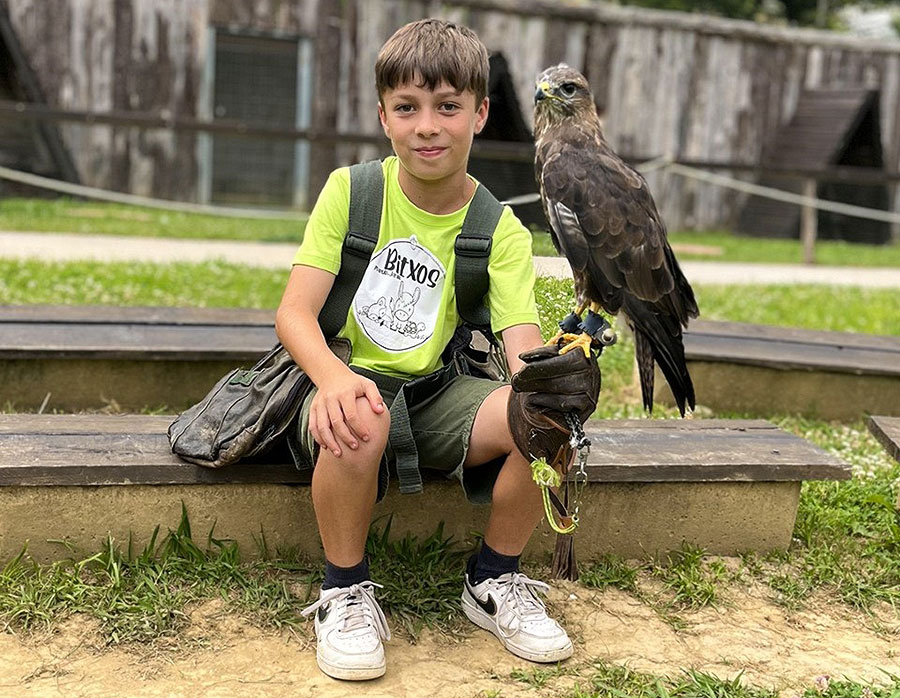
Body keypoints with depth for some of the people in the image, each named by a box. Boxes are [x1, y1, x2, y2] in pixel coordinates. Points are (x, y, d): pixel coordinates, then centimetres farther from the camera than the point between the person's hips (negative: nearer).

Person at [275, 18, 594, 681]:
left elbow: (524, 348, -14)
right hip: (351, 383, -2)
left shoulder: (501, 230, -2)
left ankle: (494, 581, 1)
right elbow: (294, 311, -12)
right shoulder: (351, 190, -5)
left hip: (439, 391, 2)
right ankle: (345, 591, -9)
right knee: (360, 424, -38)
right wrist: (333, 375, -35)